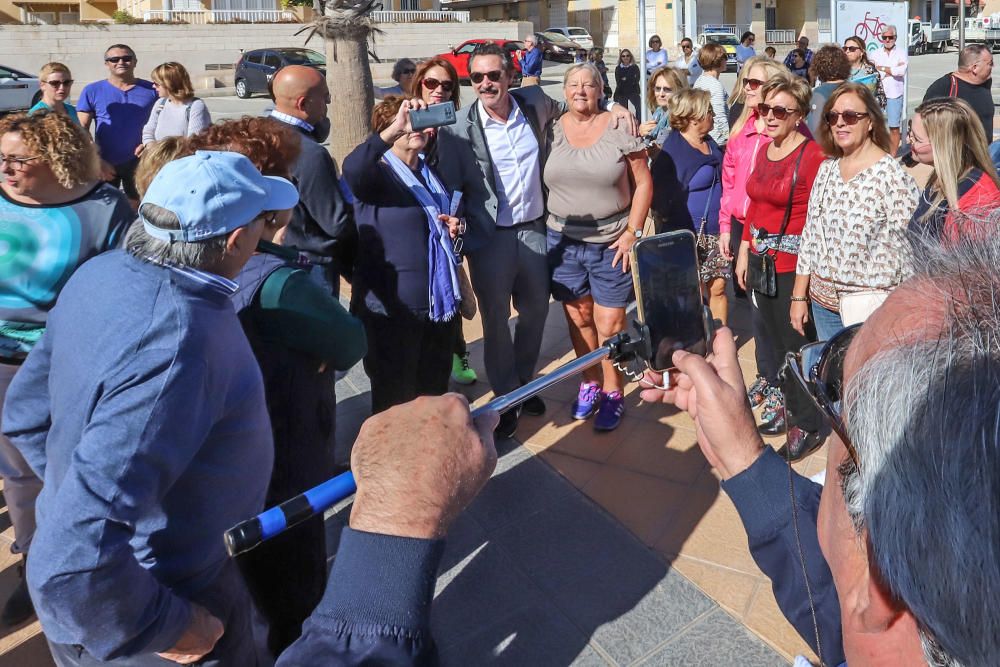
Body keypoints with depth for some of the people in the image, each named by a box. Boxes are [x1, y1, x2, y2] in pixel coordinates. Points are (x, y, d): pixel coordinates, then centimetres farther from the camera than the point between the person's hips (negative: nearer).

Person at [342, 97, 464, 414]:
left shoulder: (431, 172, 13)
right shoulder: (378, 173, -10)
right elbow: (351, 168, -35)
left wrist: (453, 229, 4)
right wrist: (395, 129, -45)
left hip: (440, 302, 7)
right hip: (392, 308, -7)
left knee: (435, 393, 21)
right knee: (395, 401, 6)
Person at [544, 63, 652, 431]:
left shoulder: (619, 128, -3)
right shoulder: (552, 129, 3)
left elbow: (643, 182, -2)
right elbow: (543, 180, 8)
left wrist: (633, 232, -8)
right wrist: (544, 229, 0)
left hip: (611, 244, -2)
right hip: (563, 241, 3)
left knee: (610, 324, 0)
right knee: (578, 318, 11)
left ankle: (613, 393, 18)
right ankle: (590, 383, 30)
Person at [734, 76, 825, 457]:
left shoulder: (812, 155, -14)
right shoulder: (763, 150, 9)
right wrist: (744, 251, 14)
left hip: (794, 265, -7)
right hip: (761, 261, 7)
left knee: (796, 344, 4)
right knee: (774, 340, 18)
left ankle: (807, 424, 21)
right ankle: (790, 406, 36)